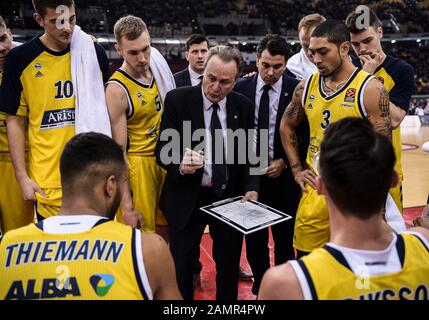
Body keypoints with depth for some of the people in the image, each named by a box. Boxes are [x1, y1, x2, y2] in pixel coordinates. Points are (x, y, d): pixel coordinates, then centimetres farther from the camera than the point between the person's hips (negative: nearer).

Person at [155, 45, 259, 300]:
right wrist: (180, 164, -29)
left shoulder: (244, 106, -1)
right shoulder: (178, 99, -10)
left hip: (231, 198, 3)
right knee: (181, 267, 8)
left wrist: (251, 188, -11)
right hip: (187, 199, -2)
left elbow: (249, 154, 5)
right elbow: (162, 150, -8)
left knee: (230, 266, 14)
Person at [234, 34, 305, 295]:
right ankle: (260, 289, 29)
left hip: (285, 176, -1)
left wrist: (285, 162, -9)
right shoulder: (242, 88, 0)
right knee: (254, 240, 11)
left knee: (285, 241, 10)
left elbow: (307, 135, -2)